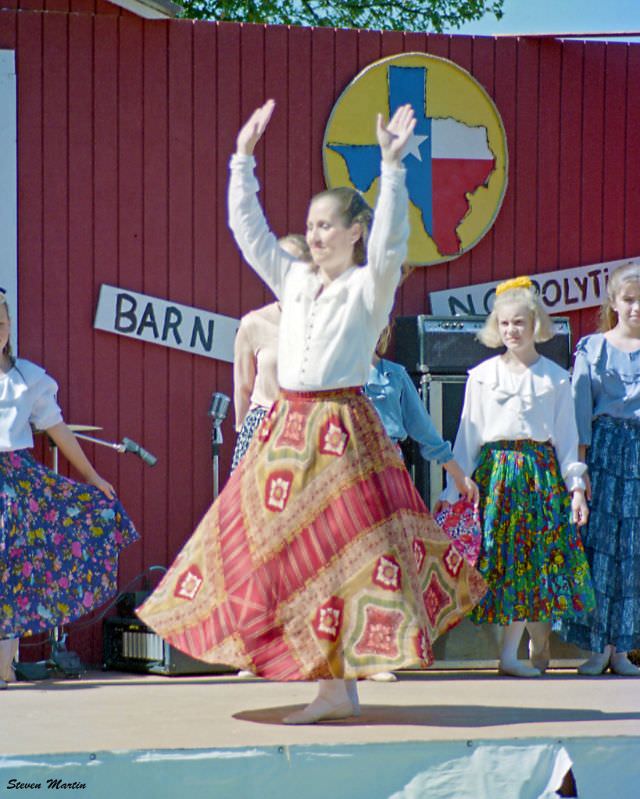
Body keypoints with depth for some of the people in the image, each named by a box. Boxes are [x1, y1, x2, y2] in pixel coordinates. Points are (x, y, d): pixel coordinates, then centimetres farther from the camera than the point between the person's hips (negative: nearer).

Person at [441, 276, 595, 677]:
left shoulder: (555, 377, 7)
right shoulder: (482, 375, 9)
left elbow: (566, 435, 8)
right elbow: (468, 434, 11)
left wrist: (576, 486, 1)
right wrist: (457, 486, 7)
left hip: (540, 472, -1)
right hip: (494, 472, 1)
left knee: (533, 557, -7)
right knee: (500, 557, -5)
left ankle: (510, 653, -2)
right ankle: (540, 647, 2)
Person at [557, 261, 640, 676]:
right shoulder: (593, 349, 6)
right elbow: (581, 408, 4)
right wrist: (581, 463, -3)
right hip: (605, 444, -1)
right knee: (598, 541, -5)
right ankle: (598, 645, 2)